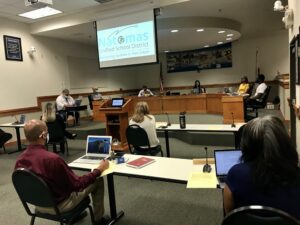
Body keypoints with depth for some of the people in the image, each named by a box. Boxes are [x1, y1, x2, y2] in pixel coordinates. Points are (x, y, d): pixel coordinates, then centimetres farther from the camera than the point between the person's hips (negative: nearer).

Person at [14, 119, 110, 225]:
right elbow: (77, 184, -24)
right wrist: (99, 170, -12)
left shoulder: (19, 160, -13)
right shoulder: (52, 159, -34)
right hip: (58, 205, -7)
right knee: (98, 180, 6)